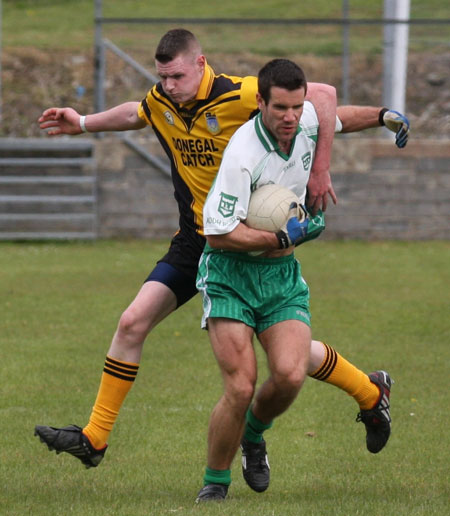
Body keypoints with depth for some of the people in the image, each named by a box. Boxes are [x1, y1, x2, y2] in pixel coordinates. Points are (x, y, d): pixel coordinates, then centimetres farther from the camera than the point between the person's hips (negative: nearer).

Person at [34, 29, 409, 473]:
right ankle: (94, 439, 1)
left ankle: (369, 393, 25)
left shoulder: (240, 97, -22)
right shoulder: (161, 102, -1)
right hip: (194, 241, 6)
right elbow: (136, 114, 26)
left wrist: (319, 170, -21)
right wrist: (82, 124, 20)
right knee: (132, 324, -5)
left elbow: (323, 95, -20)